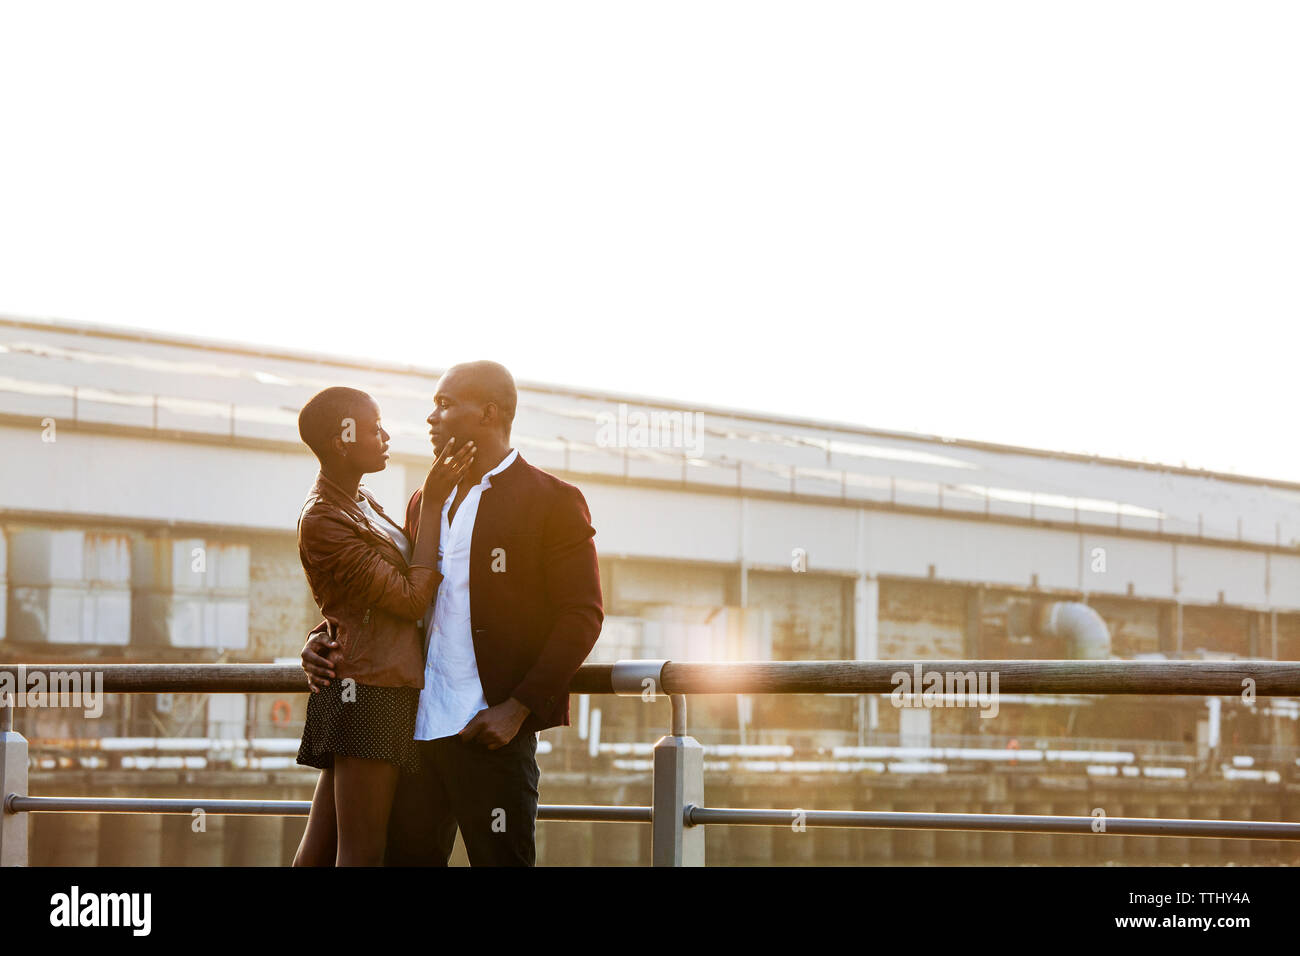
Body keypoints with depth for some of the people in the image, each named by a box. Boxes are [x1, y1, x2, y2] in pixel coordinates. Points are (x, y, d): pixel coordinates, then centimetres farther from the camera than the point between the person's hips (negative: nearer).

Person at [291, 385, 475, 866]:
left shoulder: (361, 500, 15)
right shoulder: (322, 521, -14)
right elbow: (412, 598, -15)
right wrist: (432, 504, -11)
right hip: (370, 692, -9)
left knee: (321, 847, 9)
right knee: (362, 854, -10)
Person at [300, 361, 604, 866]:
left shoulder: (553, 501, -1)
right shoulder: (425, 502, 19)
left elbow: (582, 615, -6)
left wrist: (519, 707, -13)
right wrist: (327, 638, 4)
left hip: (490, 730, -6)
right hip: (416, 727, 6)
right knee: (406, 856, 5)